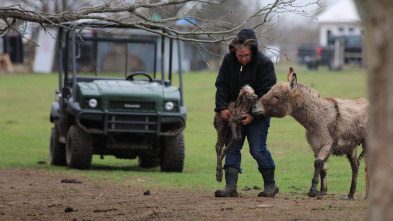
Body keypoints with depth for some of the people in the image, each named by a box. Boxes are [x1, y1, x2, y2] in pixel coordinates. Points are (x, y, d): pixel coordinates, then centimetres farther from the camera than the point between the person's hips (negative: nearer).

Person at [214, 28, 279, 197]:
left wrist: (253, 115, -24)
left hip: (258, 115, -5)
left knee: (258, 150, -6)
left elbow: (266, 94, -17)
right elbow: (221, 85, 1)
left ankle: (270, 185, 10)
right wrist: (222, 107, -14)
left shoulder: (264, 64, -15)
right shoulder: (228, 60, -2)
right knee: (232, 147, -3)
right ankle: (231, 187, -5)